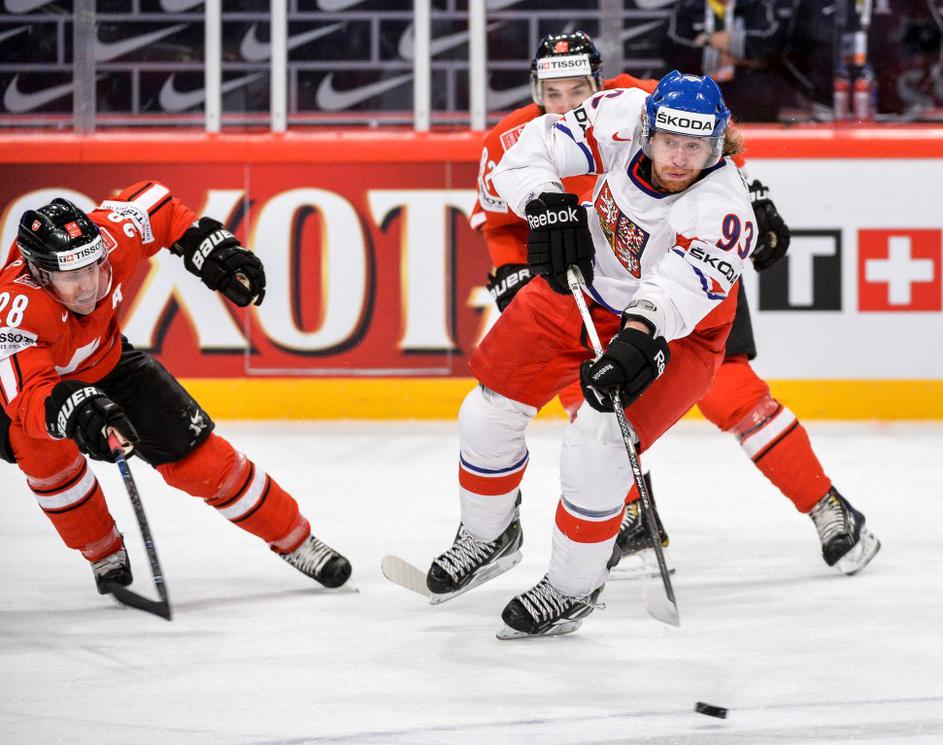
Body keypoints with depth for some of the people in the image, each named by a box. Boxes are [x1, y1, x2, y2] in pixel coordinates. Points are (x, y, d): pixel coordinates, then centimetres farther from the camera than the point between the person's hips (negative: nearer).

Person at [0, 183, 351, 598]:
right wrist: (78, 411, -71)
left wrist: (214, 248, -12)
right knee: (45, 451, -33)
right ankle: (106, 555, -7)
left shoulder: (109, 240, -30)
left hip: (106, 365, 4)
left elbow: (154, 205, -8)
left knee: (197, 454, -1)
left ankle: (296, 541, 16)